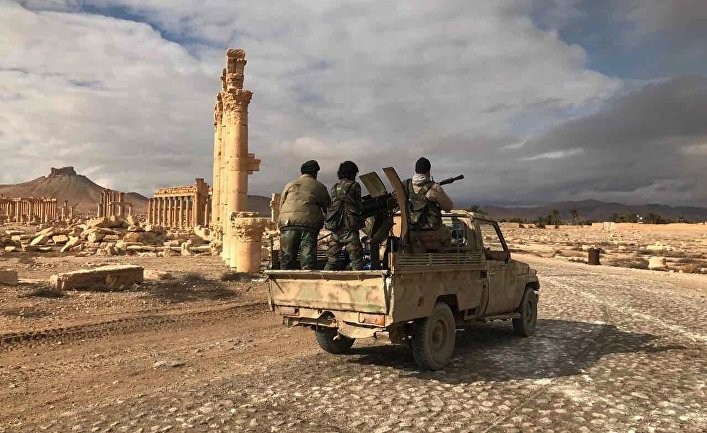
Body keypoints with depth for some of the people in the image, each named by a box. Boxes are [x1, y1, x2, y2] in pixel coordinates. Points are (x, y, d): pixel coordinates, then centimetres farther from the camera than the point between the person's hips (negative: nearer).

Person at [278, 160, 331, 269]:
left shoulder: (290, 185, 20)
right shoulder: (319, 187, 13)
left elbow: (281, 206, 17)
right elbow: (327, 208, 16)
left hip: (288, 223, 2)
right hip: (310, 223, -2)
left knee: (287, 257, 6)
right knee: (308, 256, 0)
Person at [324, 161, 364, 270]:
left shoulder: (334, 187, 14)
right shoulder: (354, 185, -1)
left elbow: (332, 205, 13)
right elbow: (359, 207, 1)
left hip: (334, 228, 5)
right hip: (349, 228, -5)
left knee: (331, 260, 11)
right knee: (356, 259, -3)